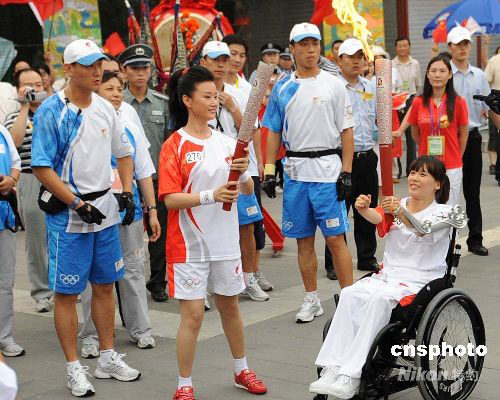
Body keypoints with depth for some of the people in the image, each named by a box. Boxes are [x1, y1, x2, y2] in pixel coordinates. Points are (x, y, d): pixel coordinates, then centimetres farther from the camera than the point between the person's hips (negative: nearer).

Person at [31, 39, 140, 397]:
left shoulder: (105, 108, 6)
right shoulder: (51, 112, -12)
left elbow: (124, 153, 17)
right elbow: (42, 168, -14)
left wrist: (127, 193, 4)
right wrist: (79, 205, -18)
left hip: (105, 208, 6)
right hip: (67, 214, -6)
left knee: (105, 285, 14)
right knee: (67, 292, 2)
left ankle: (108, 358, 27)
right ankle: (74, 367, 13)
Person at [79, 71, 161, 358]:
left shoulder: (129, 120, 7)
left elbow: (144, 169, 11)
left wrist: (152, 209, 9)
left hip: (129, 206, 3)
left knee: (133, 270, 10)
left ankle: (140, 329, 22)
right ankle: (91, 335, 16)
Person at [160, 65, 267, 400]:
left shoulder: (226, 142, 5)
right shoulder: (175, 146, -9)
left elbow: (248, 190, 6)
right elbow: (170, 199, -15)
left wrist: (243, 173, -15)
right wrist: (211, 195, -27)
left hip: (225, 240, 5)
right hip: (189, 243, -5)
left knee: (230, 307, 19)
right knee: (193, 315, -3)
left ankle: (242, 371, 36)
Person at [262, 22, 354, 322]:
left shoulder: (333, 85, -1)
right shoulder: (282, 88, 8)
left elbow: (346, 131, -2)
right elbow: (273, 132, 11)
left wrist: (346, 172, -9)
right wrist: (269, 171, 4)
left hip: (326, 168, -3)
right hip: (294, 170, 4)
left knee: (335, 237, -4)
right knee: (304, 239, 10)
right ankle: (312, 300, 20)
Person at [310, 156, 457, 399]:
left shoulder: (443, 212, 1)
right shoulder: (397, 204, 14)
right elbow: (377, 218, -9)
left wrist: (400, 213, -42)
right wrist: (364, 209, -33)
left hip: (419, 281, -4)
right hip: (387, 275, 5)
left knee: (380, 298, -34)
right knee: (349, 294, -25)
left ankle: (352, 376, -37)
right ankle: (333, 369, -32)